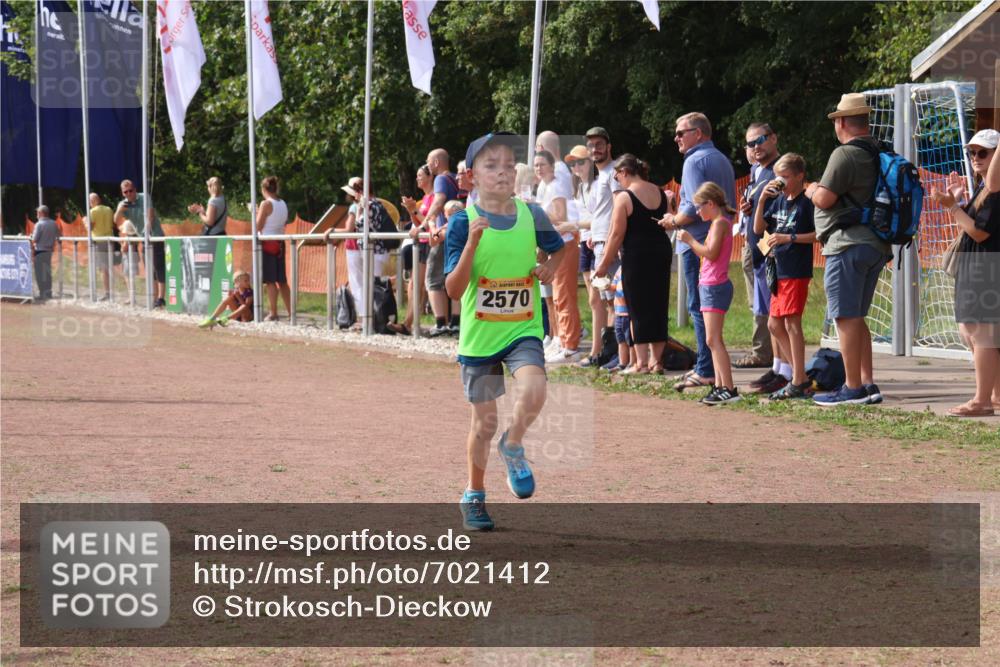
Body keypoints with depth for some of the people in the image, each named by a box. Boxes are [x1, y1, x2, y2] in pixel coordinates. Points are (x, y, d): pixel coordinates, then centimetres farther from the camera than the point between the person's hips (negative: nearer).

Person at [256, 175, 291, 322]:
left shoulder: (266, 204, -12)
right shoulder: (283, 204, 9)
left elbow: (258, 226, -12)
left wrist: (256, 213, 4)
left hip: (267, 243, -7)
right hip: (280, 243, 7)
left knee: (270, 280, -4)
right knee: (281, 280, 12)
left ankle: (273, 313, -4)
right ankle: (290, 311, 13)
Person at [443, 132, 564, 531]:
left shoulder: (532, 215, -1)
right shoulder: (464, 222, -9)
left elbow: (558, 249, 21)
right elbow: (453, 289, -14)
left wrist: (551, 267, -1)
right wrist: (471, 244, -27)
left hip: (523, 329, 1)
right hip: (479, 334, -1)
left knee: (533, 390, -27)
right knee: (484, 421, 7)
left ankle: (513, 447, 4)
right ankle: (474, 497, 29)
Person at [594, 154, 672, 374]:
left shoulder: (624, 197, -10)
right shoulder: (660, 193, 9)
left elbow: (617, 234, -12)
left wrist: (604, 264, -5)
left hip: (636, 255, -6)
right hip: (662, 250, 6)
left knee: (638, 308, -1)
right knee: (658, 305, 11)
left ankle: (641, 362, -2)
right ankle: (656, 360, 13)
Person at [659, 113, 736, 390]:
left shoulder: (694, 162, -12)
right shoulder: (723, 160, 17)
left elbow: (695, 207, -22)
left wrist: (673, 221, -5)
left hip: (697, 243, -9)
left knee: (699, 307, -7)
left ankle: (706, 371, -8)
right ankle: (708, 365, 16)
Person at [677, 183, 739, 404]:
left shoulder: (720, 223, -12)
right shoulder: (718, 223, 18)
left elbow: (711, 253, -21)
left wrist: (691, 240, -11)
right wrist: (690, 240, 10)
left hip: (715, 286, -11)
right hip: (711, 286, 11)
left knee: (713, 339, -14)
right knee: (713, 340, 12)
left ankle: (729, 389, -19)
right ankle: (720, 386, 13)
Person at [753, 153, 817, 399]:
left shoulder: (806, 202, -10)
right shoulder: (778, 200, 13)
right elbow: (758, 229, 13)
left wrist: (789, 237, -19)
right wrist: (762, 199, 2)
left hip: (797, 271, -9)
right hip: (779, 270, 9)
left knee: (791, 322, -9)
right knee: (775, 324, 11)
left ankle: (798, 382, -6)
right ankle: (796, 374, 17)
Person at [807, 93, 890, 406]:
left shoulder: (845, 155, -14)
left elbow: (824, 199, -18)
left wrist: (811, 190, 5)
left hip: (849, 243, -9)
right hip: (878, 245, 9)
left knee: (846, 318, -6)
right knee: (856, 317, 16)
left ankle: (853, 388, -6)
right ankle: (867, 385, 16)